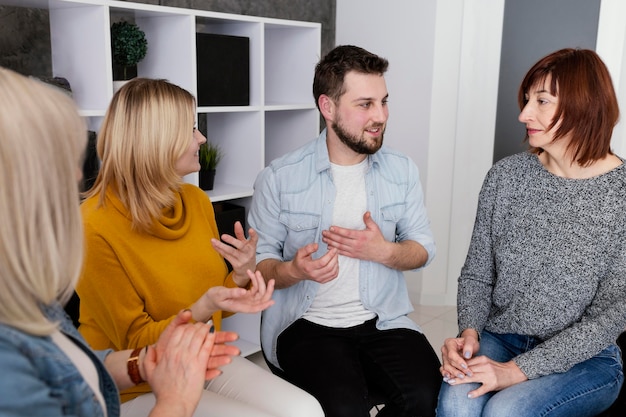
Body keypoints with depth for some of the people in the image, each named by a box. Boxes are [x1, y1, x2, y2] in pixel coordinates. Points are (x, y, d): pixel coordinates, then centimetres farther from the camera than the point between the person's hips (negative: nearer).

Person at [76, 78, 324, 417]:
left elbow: (216, 301, 7)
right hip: (139, 387, -6)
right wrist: (203, 308, -32)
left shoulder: (196, 200, -1)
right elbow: (136, 345, -16)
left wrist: (242, 276, -14)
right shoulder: (96, 228, -21)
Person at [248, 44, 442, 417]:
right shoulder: (279, 178, -5)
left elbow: (423, 248, 9)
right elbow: (259, 261, -1)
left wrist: (384, 252, -13)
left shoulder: (402, 170, 5)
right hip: (305, 323, -2)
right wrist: (294, 271, -24)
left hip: (383, 320, 3)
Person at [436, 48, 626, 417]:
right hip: (498, 340, 2)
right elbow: (476, 275, 5)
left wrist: (518, 370, -19)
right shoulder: (506, 175, -1)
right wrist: (469, 333, -14)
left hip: (584, 358, -2)